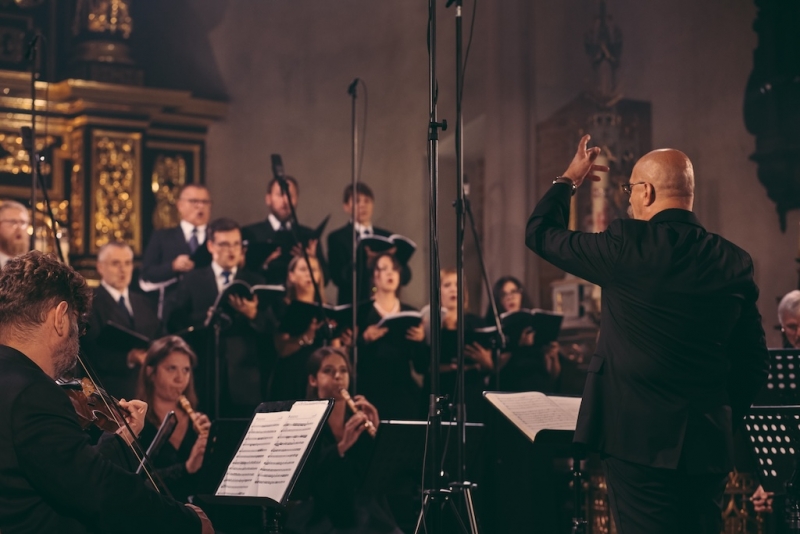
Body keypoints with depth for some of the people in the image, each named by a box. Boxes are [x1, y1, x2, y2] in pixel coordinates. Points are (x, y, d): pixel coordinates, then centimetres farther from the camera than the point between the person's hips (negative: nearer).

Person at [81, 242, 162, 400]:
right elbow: (90, 354, -15)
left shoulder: (142, 302, 18)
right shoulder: (89, 303, -5)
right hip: (110, 393, -6)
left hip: (146, 390, 6)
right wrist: (128, 359, -25)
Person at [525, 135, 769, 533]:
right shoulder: (733, 262, 3)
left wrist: (568, 179, 21)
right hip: (709, 444, 5)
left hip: (640, 439, -5)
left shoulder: (627, 246, -10)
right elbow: (754, 361, 8)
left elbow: (540, 233, 5)